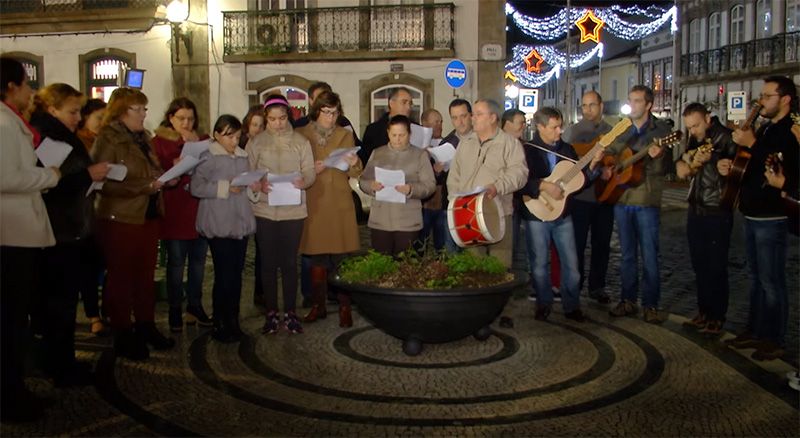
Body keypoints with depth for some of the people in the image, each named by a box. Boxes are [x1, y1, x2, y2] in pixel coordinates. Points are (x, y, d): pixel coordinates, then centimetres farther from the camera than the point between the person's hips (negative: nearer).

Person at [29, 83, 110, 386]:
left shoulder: (65, 138, 16)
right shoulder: (40, 139, -14)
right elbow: (46, 186, -24)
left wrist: (93, 175, 7)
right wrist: (87, 175, -21)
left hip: (73, 232, 9)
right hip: (56, 235, -9)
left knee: (65, 301, 14)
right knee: (57, 303, -1)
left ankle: (63, 362, 23)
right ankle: (60, 369, 8)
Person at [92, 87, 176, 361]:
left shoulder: (143, 138, 13)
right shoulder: (107, 140, -11)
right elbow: (106, 182, -21)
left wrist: (166, 179, 2)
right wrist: (146, 185, -24)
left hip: (148, 216, 7)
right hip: (120, 219, -7)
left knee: (146, 276, 13)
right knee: (121, 278, 4)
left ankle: (146, 327, 25)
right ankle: (123, 336, 14)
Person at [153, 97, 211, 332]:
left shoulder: (202, 141, 13)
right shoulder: (159, 142, 2)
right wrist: (175, 166, -22)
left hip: (200, 209, 4)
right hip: (174, 212, -3)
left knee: (198, 260, 9)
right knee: (176, 262, 1)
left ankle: (195, 306, 21)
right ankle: (175, 310, 12)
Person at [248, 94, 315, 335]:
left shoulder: (301, 141, 5)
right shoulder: (256, 143, 5)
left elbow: (310, 172, 1)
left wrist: (303, 182, -21)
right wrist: (259, 184, -18)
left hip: (293, 209, 0)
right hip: (264, 209, 0)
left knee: (289, 262, 6)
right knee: (268, 262, 7)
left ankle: (290, 312, 17)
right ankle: (271, 313, 18)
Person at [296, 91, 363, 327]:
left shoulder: (345, 135, 12)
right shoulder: (301, 135, 6)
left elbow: (354, 174, 11)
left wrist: (354, 164, -11)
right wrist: (311, 170, -12)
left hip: (340, 204, 0)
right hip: (313, 203, 0)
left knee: (341, 256, -4)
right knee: (317, 257, 4)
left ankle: (345, 307, 1)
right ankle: (318, 305, 14)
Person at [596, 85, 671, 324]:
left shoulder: (660, 129, -1)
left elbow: (660, 169, -8)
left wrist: (656, 157, -30)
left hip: (647, 200, -4)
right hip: (621, 198, 5)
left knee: (649, 255, -1)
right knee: (627, 254, 11)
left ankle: (651, 305, 7)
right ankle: (628, 301, 20)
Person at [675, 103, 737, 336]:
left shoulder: (725, 138, -12)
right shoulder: (694, 140, 10)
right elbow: (681, 171, 11)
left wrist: (710, 161, -27)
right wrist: (687, 159, -9)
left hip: (717, 212, -7)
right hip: (696, 209, 7)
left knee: (716, 267, 0)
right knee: (699, 264, 13)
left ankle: (716, 318, 10)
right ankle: (703, 312, 23)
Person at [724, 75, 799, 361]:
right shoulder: (765, 130, 14)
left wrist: (751, 144, -25)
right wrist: (730, 165, 3)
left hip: (772, 218, -9)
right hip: (752, 216, 9)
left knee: (771, 281, -2)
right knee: (756, 278, 16)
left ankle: (774, 341, 9)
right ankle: (755, 331, 27)